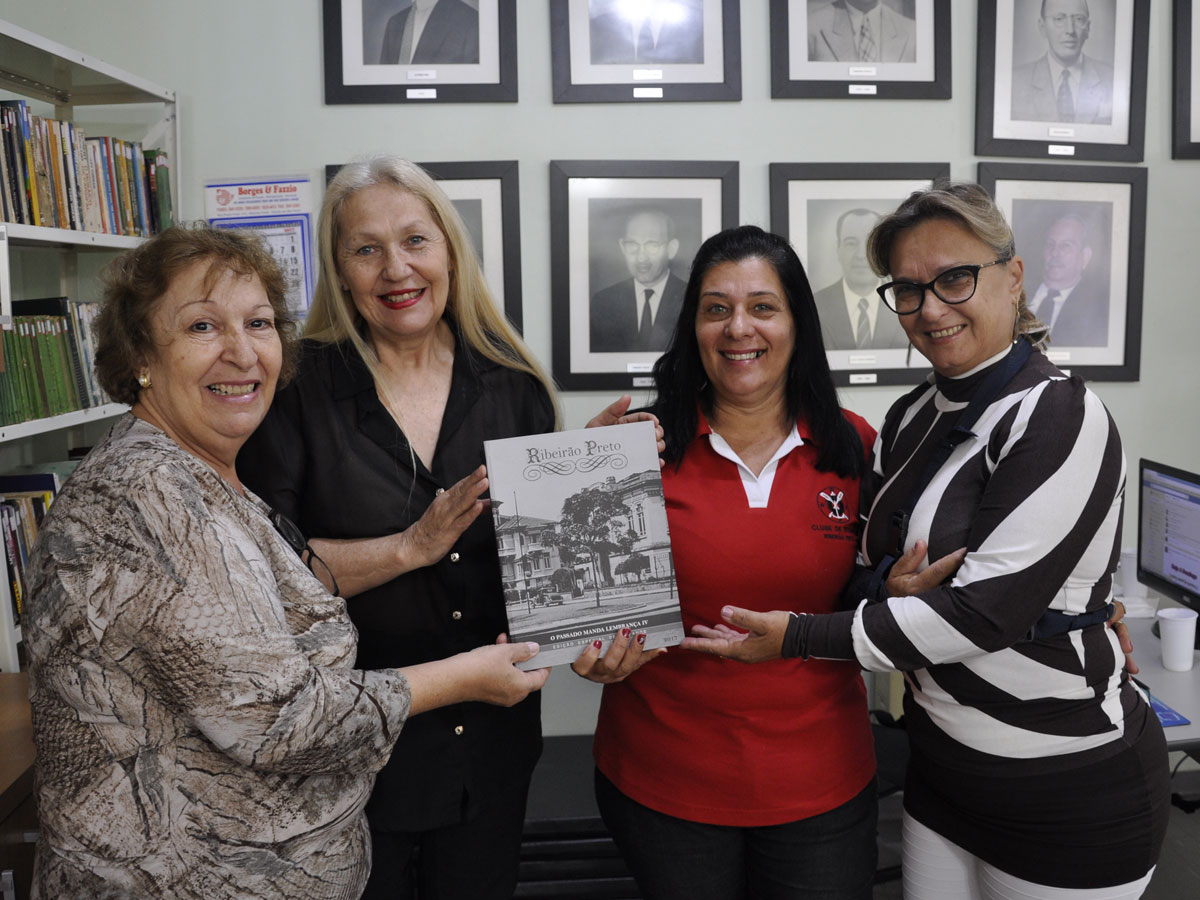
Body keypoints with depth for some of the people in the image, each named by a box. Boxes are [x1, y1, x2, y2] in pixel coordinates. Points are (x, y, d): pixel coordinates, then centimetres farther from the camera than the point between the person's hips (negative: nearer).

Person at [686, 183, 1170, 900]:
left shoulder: (1063, 419, -18)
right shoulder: (911, 419, 4)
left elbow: (985, 609, -24)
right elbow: (867, 566, 8)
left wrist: (798, 637, -20)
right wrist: (886, 592, -16)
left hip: (1072, 787, -6)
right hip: (941, 764, 6)